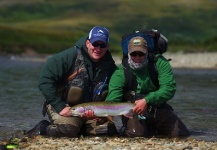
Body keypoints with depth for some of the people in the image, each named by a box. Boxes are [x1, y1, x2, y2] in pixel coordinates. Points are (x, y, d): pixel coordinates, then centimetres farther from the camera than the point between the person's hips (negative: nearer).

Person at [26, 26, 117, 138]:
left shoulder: (110, 66, 1)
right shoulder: (71, 56, -14)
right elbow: (45, 80, -16)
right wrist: (59, 107, -21)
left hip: (90, 112, 6)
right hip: (63, 106, -6)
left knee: (109, 130, -13)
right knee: (68, 130, -33)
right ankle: (42, 128, -3)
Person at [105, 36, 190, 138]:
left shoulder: (160, 63, -8)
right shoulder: (120, 73, -10)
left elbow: (169, 88, -19)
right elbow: (112, 99, -17)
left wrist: (147, 100, -33)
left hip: (158, 109, 2)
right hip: (132, 110, -2)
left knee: (182, 134, -13)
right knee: (136, 133, -31)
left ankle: (156, 129, 15)